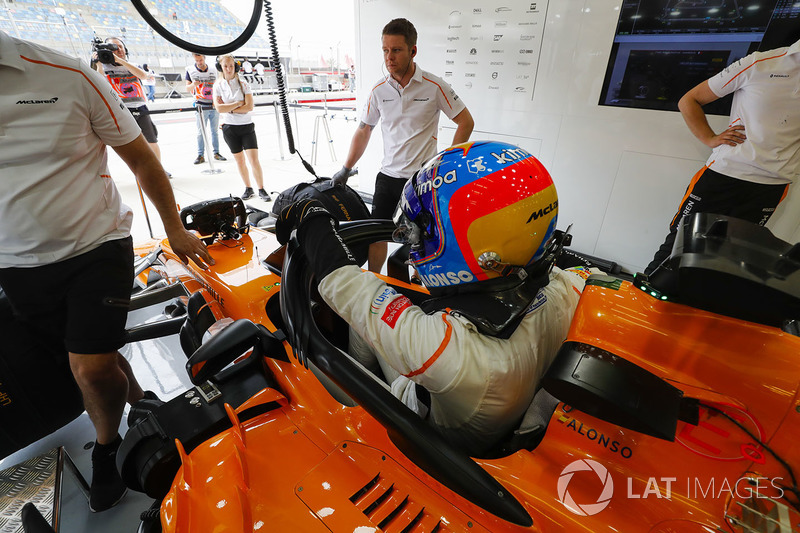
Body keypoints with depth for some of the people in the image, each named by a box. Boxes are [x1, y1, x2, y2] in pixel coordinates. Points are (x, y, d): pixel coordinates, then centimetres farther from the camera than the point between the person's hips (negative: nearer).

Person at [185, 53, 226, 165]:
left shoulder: (213, 70, 7)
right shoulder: (190, 70, 1)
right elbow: (187, 88, 4)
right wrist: (193, 84, -16)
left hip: (214, 105, 2)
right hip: (201, 106, -2)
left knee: (215, 131, 7)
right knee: (201, 132, -1)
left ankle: (216, 153, 16)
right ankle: (201, 155, 4)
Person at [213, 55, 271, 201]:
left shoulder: (243, 84, 0)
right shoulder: (218, 86, 3)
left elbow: (249, 107, -10)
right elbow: (219, 108, -8)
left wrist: (229, 109, -10)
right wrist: (239, 103, -10)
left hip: (247, 126, -2)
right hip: (229, 127, 2)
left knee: (254, 160, -9)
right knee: (240, 161, 8)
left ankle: (261, 190, 0)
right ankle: (248, 189, 20)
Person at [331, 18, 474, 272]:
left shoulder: (434, 86, -6)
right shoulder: (379, 90, 5)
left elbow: (466, 122, -2)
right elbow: (364, 130, 13)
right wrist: (346, 169, 11)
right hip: (387, 175, 4)